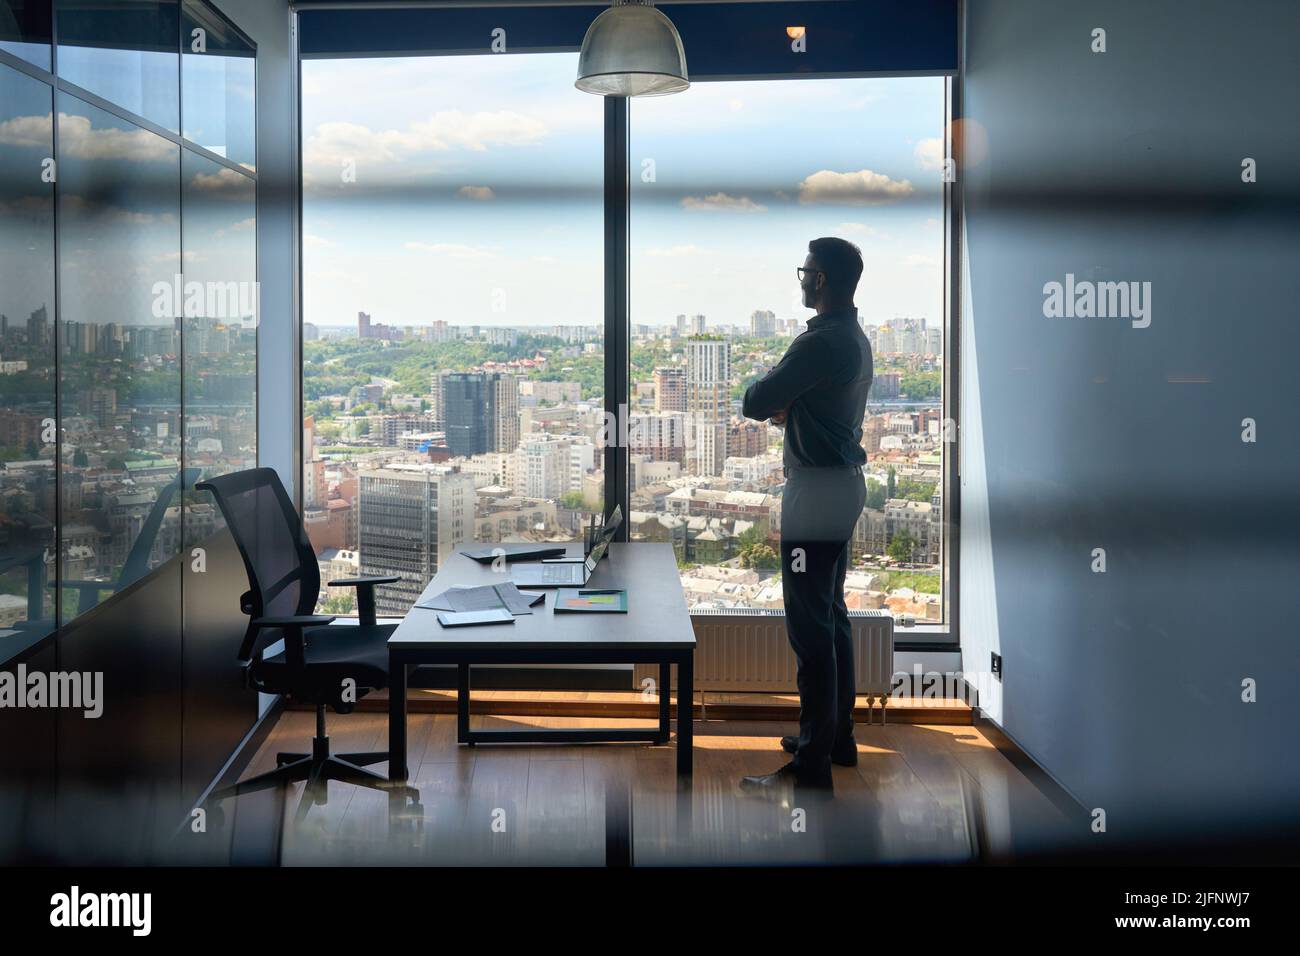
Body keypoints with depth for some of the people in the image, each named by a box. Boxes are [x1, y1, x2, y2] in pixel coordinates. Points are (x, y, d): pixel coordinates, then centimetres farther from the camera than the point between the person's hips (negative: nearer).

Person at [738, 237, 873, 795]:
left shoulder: (821, 341, -20)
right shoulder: (853, 336, 12)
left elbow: (755, 402, -18)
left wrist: (767, 398, 5)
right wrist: (786, 406, 0)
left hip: (817, 491, -10)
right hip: (843, 482, 10)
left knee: (810, 625, -7)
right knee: (831, 615, 18)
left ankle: (811, 766, -3)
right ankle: (837, 735, 28)